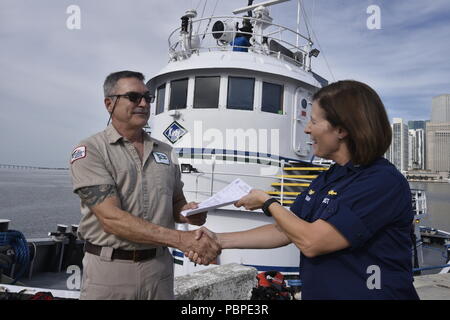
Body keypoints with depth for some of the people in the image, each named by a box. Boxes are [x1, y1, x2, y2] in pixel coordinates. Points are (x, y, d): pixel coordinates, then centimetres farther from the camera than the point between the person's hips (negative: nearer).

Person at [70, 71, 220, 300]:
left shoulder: (164, 151, 7)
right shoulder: (89, 150, -9)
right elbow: (111, 218, -19)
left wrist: (189, 213, -9)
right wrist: (181, 239, -26)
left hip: (159, 266, 5)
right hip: (109, 268, -4)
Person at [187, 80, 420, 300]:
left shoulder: (384, 182, -20)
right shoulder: (326, 179, 7)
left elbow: (310, 242, -23)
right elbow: (285, 232, 7)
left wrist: (266, 202, -8)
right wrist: (220, 240, 0)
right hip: (316, 292, 7)